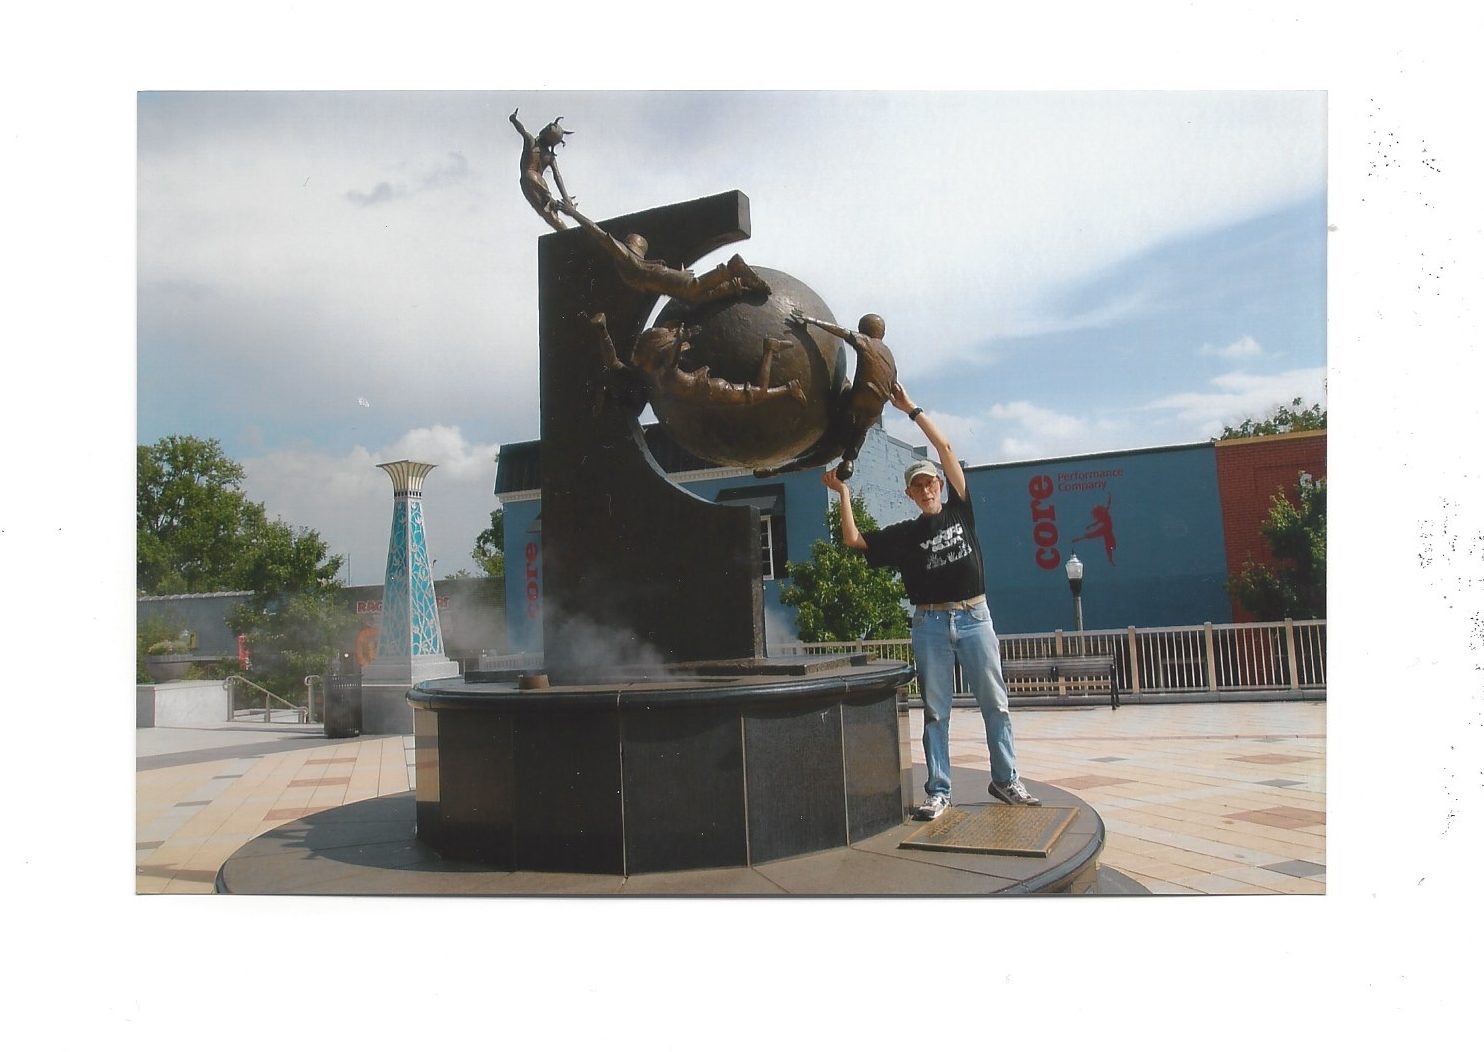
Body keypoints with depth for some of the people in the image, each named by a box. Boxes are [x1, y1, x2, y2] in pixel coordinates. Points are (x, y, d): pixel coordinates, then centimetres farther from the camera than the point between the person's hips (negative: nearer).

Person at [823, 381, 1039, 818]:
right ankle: (939, 790, 9)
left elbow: (945, 448, 1)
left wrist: (912, 410, 2)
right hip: (930, 623, 0)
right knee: (935, 710, 4)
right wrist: (843, 493, -3)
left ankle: (1005, 781, 17)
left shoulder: (959, 509, 6)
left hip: (974, 618, 0)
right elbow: (853, 539, 0)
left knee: (995, 703, 5)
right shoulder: (905, 534, 6)